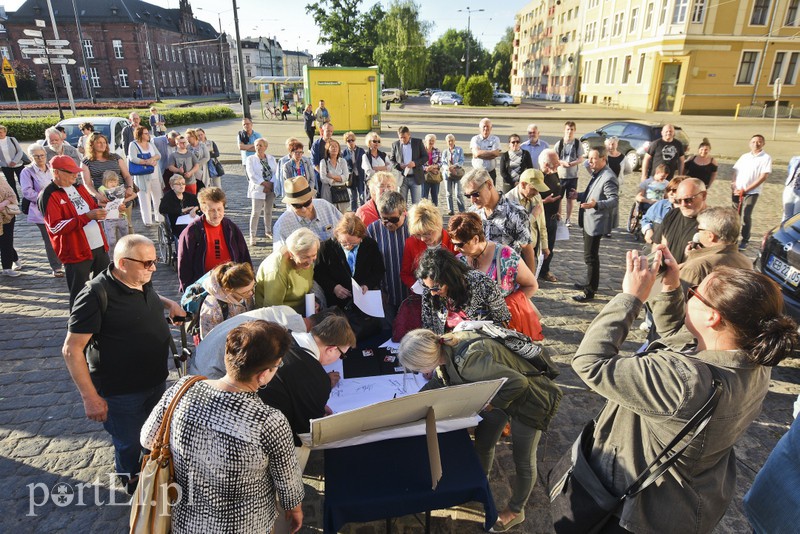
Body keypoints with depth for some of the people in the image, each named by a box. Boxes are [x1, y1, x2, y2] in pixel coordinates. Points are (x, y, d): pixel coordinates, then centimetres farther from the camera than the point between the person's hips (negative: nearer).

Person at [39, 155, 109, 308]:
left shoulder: (78, 188, 13)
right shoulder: (48, 195, -10)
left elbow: (93, 208, 24)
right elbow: (55, 227, -19)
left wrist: (101, 212, 0)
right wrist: (87, 216, -25)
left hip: (99, 246, 7)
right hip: (75, 252, -7)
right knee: (79, 295, 3)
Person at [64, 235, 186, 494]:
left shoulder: (143, 281, -3)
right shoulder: (97, 295, -26)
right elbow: (72, 349, -21)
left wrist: (168, 303, 4)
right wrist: (90, 397, -20)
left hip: (156, 382, 7)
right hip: (121, 393, -7)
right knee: (129, 446, 15)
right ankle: (132, 483, 44)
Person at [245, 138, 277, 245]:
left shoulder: (271, 158, 11)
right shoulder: (251, 159, 1)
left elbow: (276, 172, 4)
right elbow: (251, 175, -9)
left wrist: (271, 184, -11)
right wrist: (264, 183, -14)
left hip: (271, 188, 4)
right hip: (258, 189, -4)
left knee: (268, 211, 12)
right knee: (255, 212, -9)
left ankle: (268, 232, 27)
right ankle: (252, 235, -4)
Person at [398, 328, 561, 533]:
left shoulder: (468, 361, -41)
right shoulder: (444, 348, -16)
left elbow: (518, 382, -36)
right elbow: (440, 380, 4)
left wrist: (490, 404, -23)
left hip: (527, 398, -7)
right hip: (497, 394, 7)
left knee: (523, 460, 13)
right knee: (483, 443, 21)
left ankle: (515, 512, 35)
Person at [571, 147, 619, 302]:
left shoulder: (608, 177, -18)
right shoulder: (597, 175, 14)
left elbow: (614, 199, -24)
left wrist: (596, 205, -38)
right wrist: (579, 196, 9)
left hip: (596, 223, -10)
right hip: (589, 221, 10)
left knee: (590, 256, -4)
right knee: (590, 255, 20)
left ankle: (590, 291, 4)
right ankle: (590, 283, 34)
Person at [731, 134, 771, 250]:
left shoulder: (766, 158, -3)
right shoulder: (744, 156, 11)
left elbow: (763, 177, -9)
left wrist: (746, 189, -13)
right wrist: (733, 187, -5)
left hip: (752, 192, -4)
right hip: (737, 191, 4)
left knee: (745, 216, -9)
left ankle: (745, 240, 4)